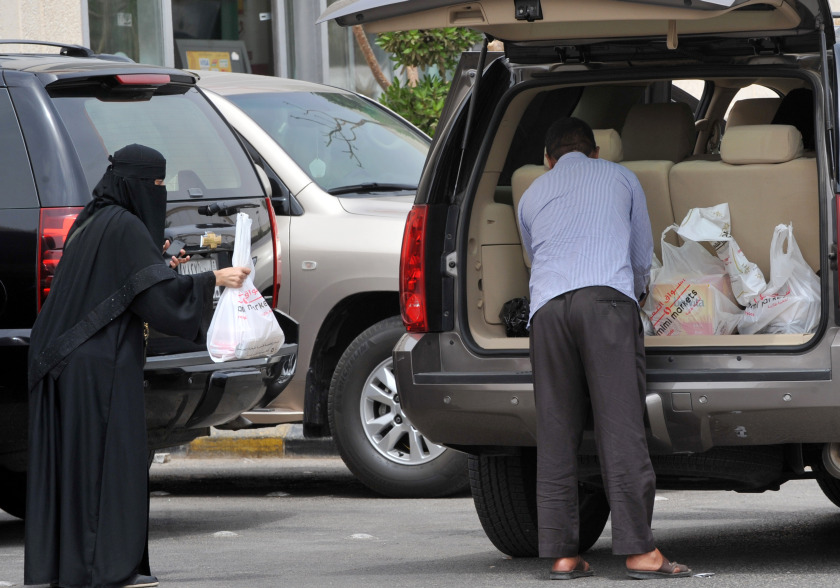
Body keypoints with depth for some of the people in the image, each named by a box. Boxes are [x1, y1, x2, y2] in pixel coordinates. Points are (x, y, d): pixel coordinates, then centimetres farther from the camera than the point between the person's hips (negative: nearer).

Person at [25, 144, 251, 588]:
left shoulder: (92, 221, 15)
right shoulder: (125, 226, -13)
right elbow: (157, 293, -17)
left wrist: (159, 268, 19)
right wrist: (213, 279, -10)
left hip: (65, 359, 9)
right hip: (104, 360, -9)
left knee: (70, 456, 10)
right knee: (110, 456, -5)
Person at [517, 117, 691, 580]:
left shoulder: (532, 196, 29)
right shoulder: (620, 178, 25)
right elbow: (643, 258, 30)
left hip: (547, 305, 2)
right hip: (608, 299, -2)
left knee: (555, 433, 3)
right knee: (620, 425, -8)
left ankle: (562, 554, 0)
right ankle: (638, 550, -14)